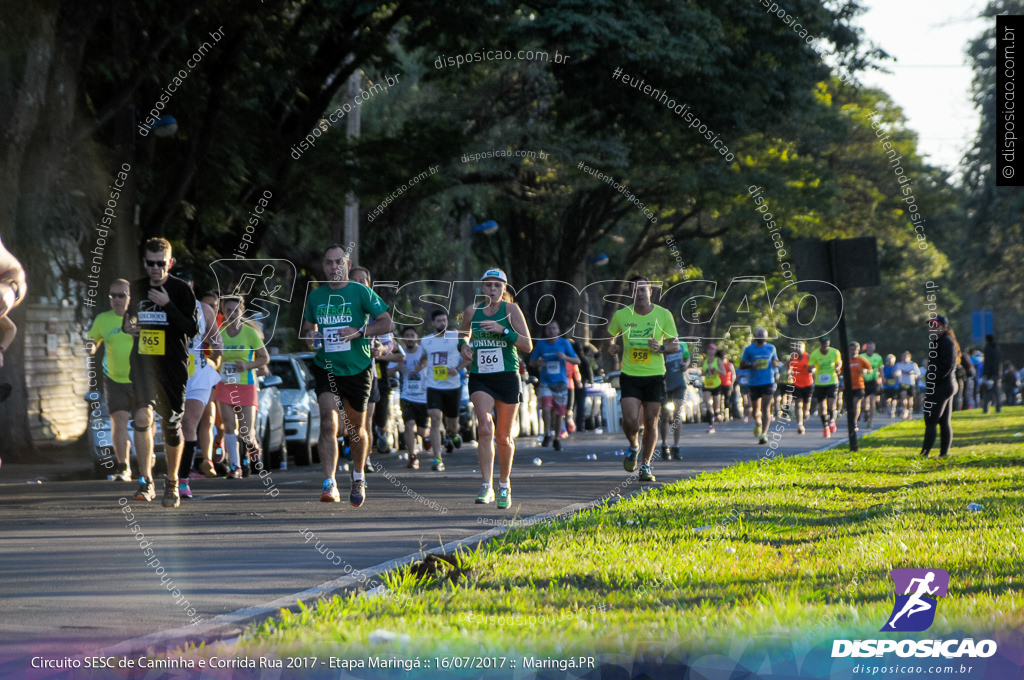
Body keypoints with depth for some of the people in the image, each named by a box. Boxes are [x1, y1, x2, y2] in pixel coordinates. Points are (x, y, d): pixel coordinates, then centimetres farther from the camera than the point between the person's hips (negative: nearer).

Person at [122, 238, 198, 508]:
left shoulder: (181, 289, -4)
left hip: (173, 366, -2)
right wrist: (127, 326, 2)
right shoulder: (137, 288, 7)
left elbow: (192, 329, -11)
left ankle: (172, 483, 25)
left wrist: (168, 305, -19)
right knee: (143, 416, -19)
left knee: (172, 425, 6)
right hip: (143, 363, 2)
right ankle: (146, 482, -16)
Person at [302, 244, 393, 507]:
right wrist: (309, 335, -5)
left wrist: (360, 332, -22)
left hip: (358, 369, -1)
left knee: (356, 428, 12)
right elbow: (307, 326, 20)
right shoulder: (315, 296, 6)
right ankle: (330, 485, -26)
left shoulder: (361, 292, -4)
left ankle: (358, 478, 37)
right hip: (326, 368, 1)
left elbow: (387, 323, -7)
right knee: (328, 423, -19)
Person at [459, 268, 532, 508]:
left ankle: (505, 485, 28)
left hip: (507, 377, -1)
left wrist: (503, 330, -19)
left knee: (503, 437, 7)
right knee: (485, 427, -20)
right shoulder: (472, 311, 5)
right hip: (479, 378, 1)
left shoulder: (511, 310, -2)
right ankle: (486, 486, -23)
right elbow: (464, 334, 26)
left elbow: (528, 346, -7)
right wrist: (464, 346, 3)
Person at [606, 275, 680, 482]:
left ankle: (646, 465, 18)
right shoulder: (621, 315, 0)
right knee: (630, 420, -15)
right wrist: (611, 347, -7)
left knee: (651, 422, 3)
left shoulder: (663, 315, -1)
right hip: (630, 376, 0)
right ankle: (633, 446, 18)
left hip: (655, 375, 0)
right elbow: (609, 336, 16)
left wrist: (661, 348, -17)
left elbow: (675, 345, 4)